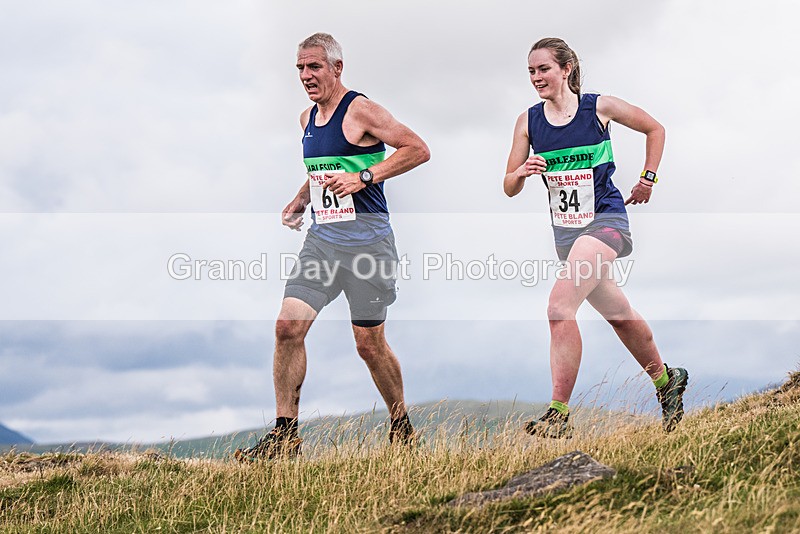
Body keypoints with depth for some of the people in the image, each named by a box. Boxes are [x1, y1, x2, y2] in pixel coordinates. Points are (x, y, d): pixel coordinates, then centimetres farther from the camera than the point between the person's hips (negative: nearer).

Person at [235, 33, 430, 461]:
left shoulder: (360, 111, -9)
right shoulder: (307, 119, 15)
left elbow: (418, 149, -13)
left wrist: (363, 177, -19)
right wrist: (300, 200, 14)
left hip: (366, 239, -7)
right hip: (321, 237, 7)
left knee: (369, 344, 0)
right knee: (288, 326, -7)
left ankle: (402, 424, 23)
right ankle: (285, 433, -1)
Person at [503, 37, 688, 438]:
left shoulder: (600, 108, -7)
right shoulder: (528, 122, 2)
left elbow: (654, 129, 9)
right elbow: (509, 188, 2)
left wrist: (648, 178, 4)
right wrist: (523, 172, -19)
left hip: (605, 221, -5)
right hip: (565, 231, 6)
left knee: (560, 309, -23)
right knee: (619, 315, 18)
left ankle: (559, 415, -23)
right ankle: (666, 379, 42)